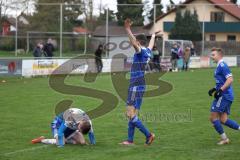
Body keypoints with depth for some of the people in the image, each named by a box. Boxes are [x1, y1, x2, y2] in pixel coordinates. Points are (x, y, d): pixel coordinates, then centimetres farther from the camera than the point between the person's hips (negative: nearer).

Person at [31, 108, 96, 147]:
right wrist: (61, 145, -42)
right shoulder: (70, 119, -44)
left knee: (82, 142, -8)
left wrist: (93, 144, -8)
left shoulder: (87, 121, -28)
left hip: (71, 127, 6)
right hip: (59, 123, -6)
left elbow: (90, 133, -11)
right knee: (60, 142, -29)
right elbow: (60, 131, -39)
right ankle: (41, 140, -6)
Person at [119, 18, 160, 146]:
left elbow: (134, 44, -33)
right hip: (138, 87, 9)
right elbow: (151, 45, 37)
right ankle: (130, 140, 12)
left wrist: (128, 30, -40)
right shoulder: (147, 52, 14)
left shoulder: (141, 51, -11)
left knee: (131, 114, -10)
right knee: (132, 115, 10)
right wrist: (153, 36, 58)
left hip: (136, 87, -9)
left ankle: (148, 135, -8)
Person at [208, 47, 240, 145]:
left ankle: (224, 138, 3)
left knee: (213, 117, -4)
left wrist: (220, 90, -24)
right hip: (227, 96, 10)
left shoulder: (222, 65, -13)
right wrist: (214, 89, 19)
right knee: (223, 120, 8)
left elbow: (230, 79, -23)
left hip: (224, 96, -10)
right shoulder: (219, 66, 19)